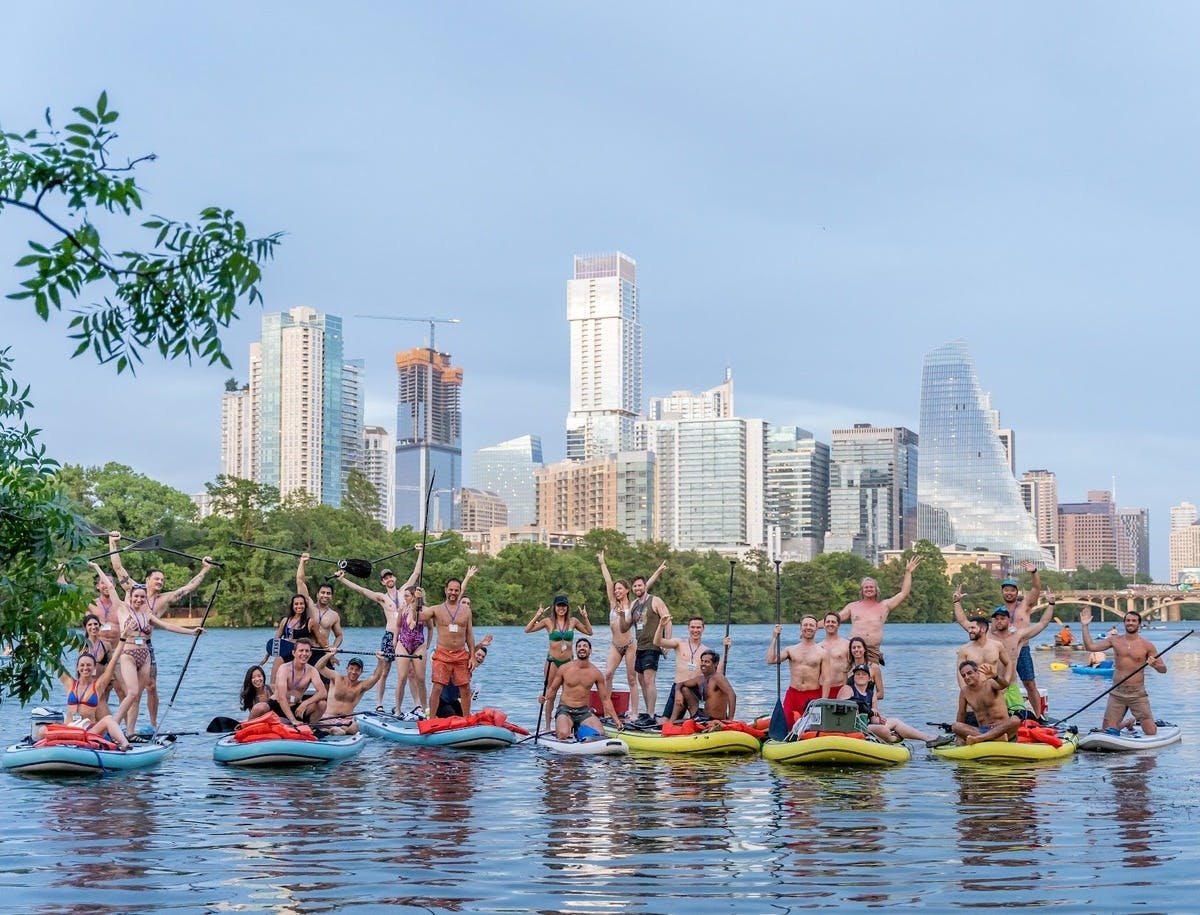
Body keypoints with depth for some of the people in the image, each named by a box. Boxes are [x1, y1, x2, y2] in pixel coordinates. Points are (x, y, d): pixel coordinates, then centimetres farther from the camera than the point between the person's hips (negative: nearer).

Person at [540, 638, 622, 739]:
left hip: (584, 711, 2)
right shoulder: (564, 669, -2)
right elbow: (552, 689, 7)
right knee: (563, 734, -33)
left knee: (600, 734, -23)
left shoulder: (596, 673, 2)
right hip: (565, 710, -2)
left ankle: (579, 730, 8)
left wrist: (616, 719, 0)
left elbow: (605, 699, 7)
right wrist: (544, 698, -15)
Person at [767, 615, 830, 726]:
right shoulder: (791, 650, 11)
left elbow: (826, 679, -1)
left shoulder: (822, 653, 4)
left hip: (813, 696, -2)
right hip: (792, 694, 2)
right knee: (786, 725, -10)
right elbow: (770, 660, -3)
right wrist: (775, 638, -3)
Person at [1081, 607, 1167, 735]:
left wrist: (1155, 664, -21)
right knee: (1107, 731, 0)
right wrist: (1085, 626, -7)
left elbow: (1163, 669, 1)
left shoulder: (1146, 645, -2)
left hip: (1138, 694, -2)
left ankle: (1138, 720, 28)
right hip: (1117, 693, 2)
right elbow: (1090, 646, -1)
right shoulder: (1115, 640, 5)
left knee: (1151, 733, -8)